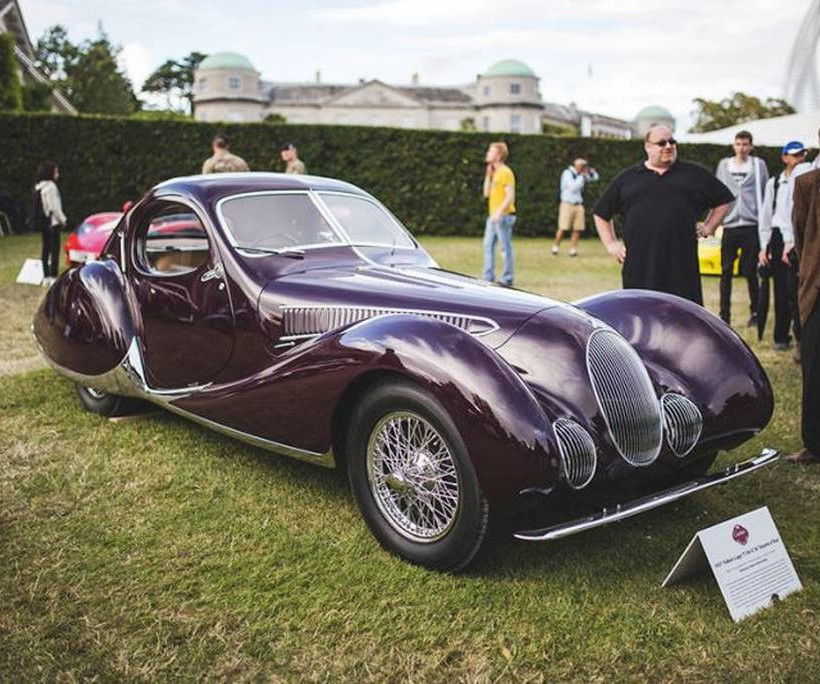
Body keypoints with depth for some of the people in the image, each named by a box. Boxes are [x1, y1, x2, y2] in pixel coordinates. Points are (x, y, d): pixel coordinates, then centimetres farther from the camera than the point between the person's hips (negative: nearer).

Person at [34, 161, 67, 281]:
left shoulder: (39, 187, 13)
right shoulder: (50, 186, -14)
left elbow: (40, 206, 14)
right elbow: (54, 207, -17)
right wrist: (62, 219, -7)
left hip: (43, 222, 9)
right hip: (53, 222, -9)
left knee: (46, 248, 11)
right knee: (55, 249, -7)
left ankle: (46, 276, 14)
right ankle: (53, 276, -10)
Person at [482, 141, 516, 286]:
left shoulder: (505, 172, -10)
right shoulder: (494, 172, 17)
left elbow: (510, 196, -18)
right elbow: (486, 193, 15)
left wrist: (499, 212, -25)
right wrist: (488, 175, 10)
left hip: (503, 216, -9)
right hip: (493, 216, 9)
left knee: (505, 247, -4)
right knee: (488, 245, 9)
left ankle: (507, 280, 1)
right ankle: (488, 277, 14)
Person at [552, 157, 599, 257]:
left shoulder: (581, 174, 12)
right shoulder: (567, 173, -7)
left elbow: (595, 178, 20)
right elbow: (573, 187, -18)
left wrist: (590, 171, 1)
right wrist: (582, 176, -16)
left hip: (579, 205, 6)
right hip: (567, 204, -6)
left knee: (577, 229, -3)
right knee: (563, 228, -9)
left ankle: (573, 249, 2)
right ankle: (555, 247, 5)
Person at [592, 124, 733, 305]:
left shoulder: (694, 174, 12)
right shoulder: (627, 178, 12)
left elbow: (723, 200, 22)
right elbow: (601, 213, 19)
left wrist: (709, 227, 12)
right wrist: (611, 244, 10)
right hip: (639, 268, 0)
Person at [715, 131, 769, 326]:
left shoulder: (759, 165, 6)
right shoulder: (724, 165, 12)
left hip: (751, 224, -2)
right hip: (729, 224, 2)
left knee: (750, 272, 1)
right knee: (726, 273, 1)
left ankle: (755, 312, 13)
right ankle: (724, 315, 5)